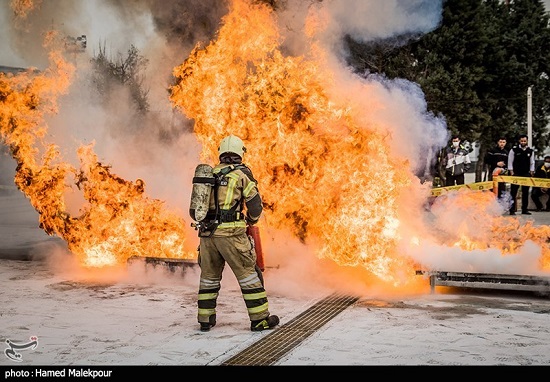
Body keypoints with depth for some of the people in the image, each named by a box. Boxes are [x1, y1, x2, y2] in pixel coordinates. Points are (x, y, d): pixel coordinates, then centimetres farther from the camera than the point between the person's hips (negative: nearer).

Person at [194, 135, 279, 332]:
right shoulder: (242, 173, -1)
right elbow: (255, 204, -1)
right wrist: (252, 220, 19)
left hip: (206, 233, 5)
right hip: (231, 233, -5)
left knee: (209, 275, 16)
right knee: (248, 273, 3)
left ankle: (205, 319, 21)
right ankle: (260, 319, 7)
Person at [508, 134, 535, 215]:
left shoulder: (530, 151, 7)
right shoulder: (514, 150, -2)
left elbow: (532, 163, 13)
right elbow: (510, 161, 1)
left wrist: (531, 173, 5)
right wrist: (511, 172, -5)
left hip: (526, 174, 3)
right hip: (516, 174, -3)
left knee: (525, 192, 6)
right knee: (513, 192, -4)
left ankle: (525, 209, 12)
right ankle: (512, 210, -2)